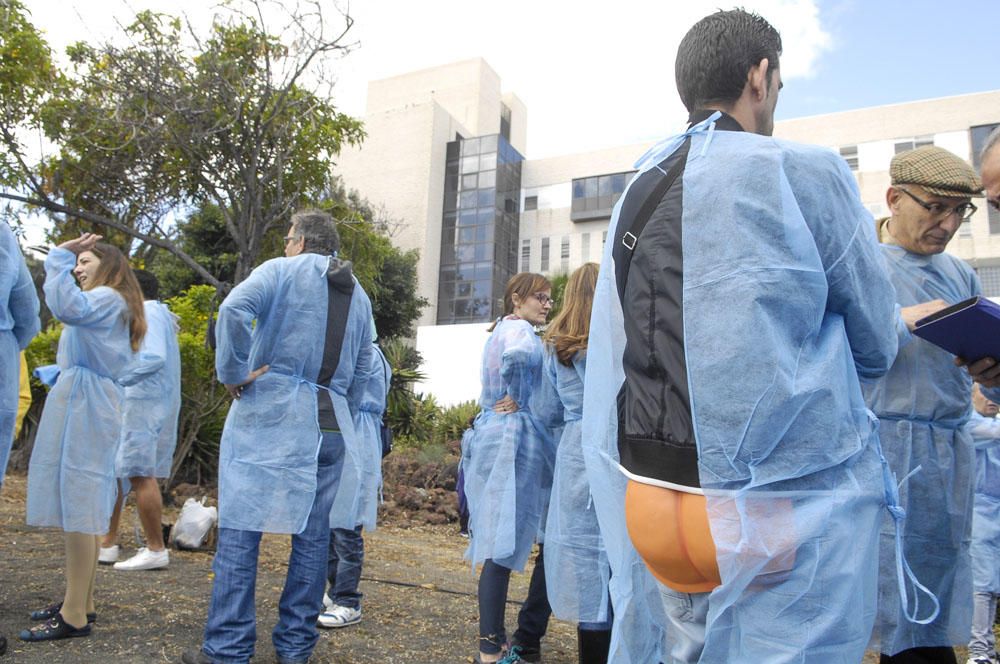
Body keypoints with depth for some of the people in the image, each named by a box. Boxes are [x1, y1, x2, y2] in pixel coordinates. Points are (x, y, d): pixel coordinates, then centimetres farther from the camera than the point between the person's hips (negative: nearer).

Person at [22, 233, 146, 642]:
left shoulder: (108, 297, -6)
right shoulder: (106, 303, 25)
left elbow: (68, 309, -29)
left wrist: (59, 256, -23)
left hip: (86, 408, -10)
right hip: (82, 406, 10)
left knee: (78, 505, -11)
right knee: (82, 505, 11)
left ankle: (74, 616, -8)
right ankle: (80, 602, 17)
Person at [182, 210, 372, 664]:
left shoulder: (282, 271, 0)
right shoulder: (359, 295, 17)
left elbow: (235, 309, -18)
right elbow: (361, 368, 16)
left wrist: (233, 372, -9)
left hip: (268, 417, -5)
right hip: (329, 425, 5)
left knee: (240, 529, 1)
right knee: (312, 534, 10)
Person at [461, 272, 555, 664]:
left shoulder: (500, 330, 22)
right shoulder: (519, 330, -8)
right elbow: (518, 357, -31)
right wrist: (519, 401, -18)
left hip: (491, 435, 9)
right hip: (515, 438, -9)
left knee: (498, 541, 9)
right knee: (506, 542, -4)